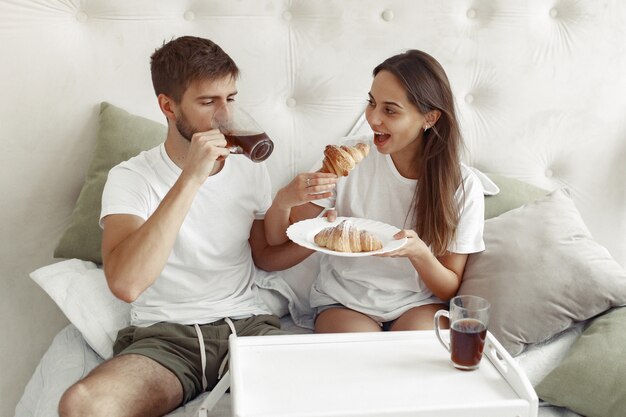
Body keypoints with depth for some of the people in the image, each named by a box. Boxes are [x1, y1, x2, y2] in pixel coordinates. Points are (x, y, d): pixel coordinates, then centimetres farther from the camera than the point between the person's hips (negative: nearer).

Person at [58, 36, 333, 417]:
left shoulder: (251, 170, 8)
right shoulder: (131, 177, -6)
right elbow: (125, 283, -24)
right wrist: (191, 178, -26)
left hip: (248, 325, 2)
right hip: (164, 336, -2)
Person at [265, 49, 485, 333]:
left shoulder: (463, 186, -10)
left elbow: (450, 289, -4)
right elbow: (276, 239, -5)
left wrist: (418, 252, -25)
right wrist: (283, 200, -28)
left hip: (418, 303, 0)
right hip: (343, 302, 0)